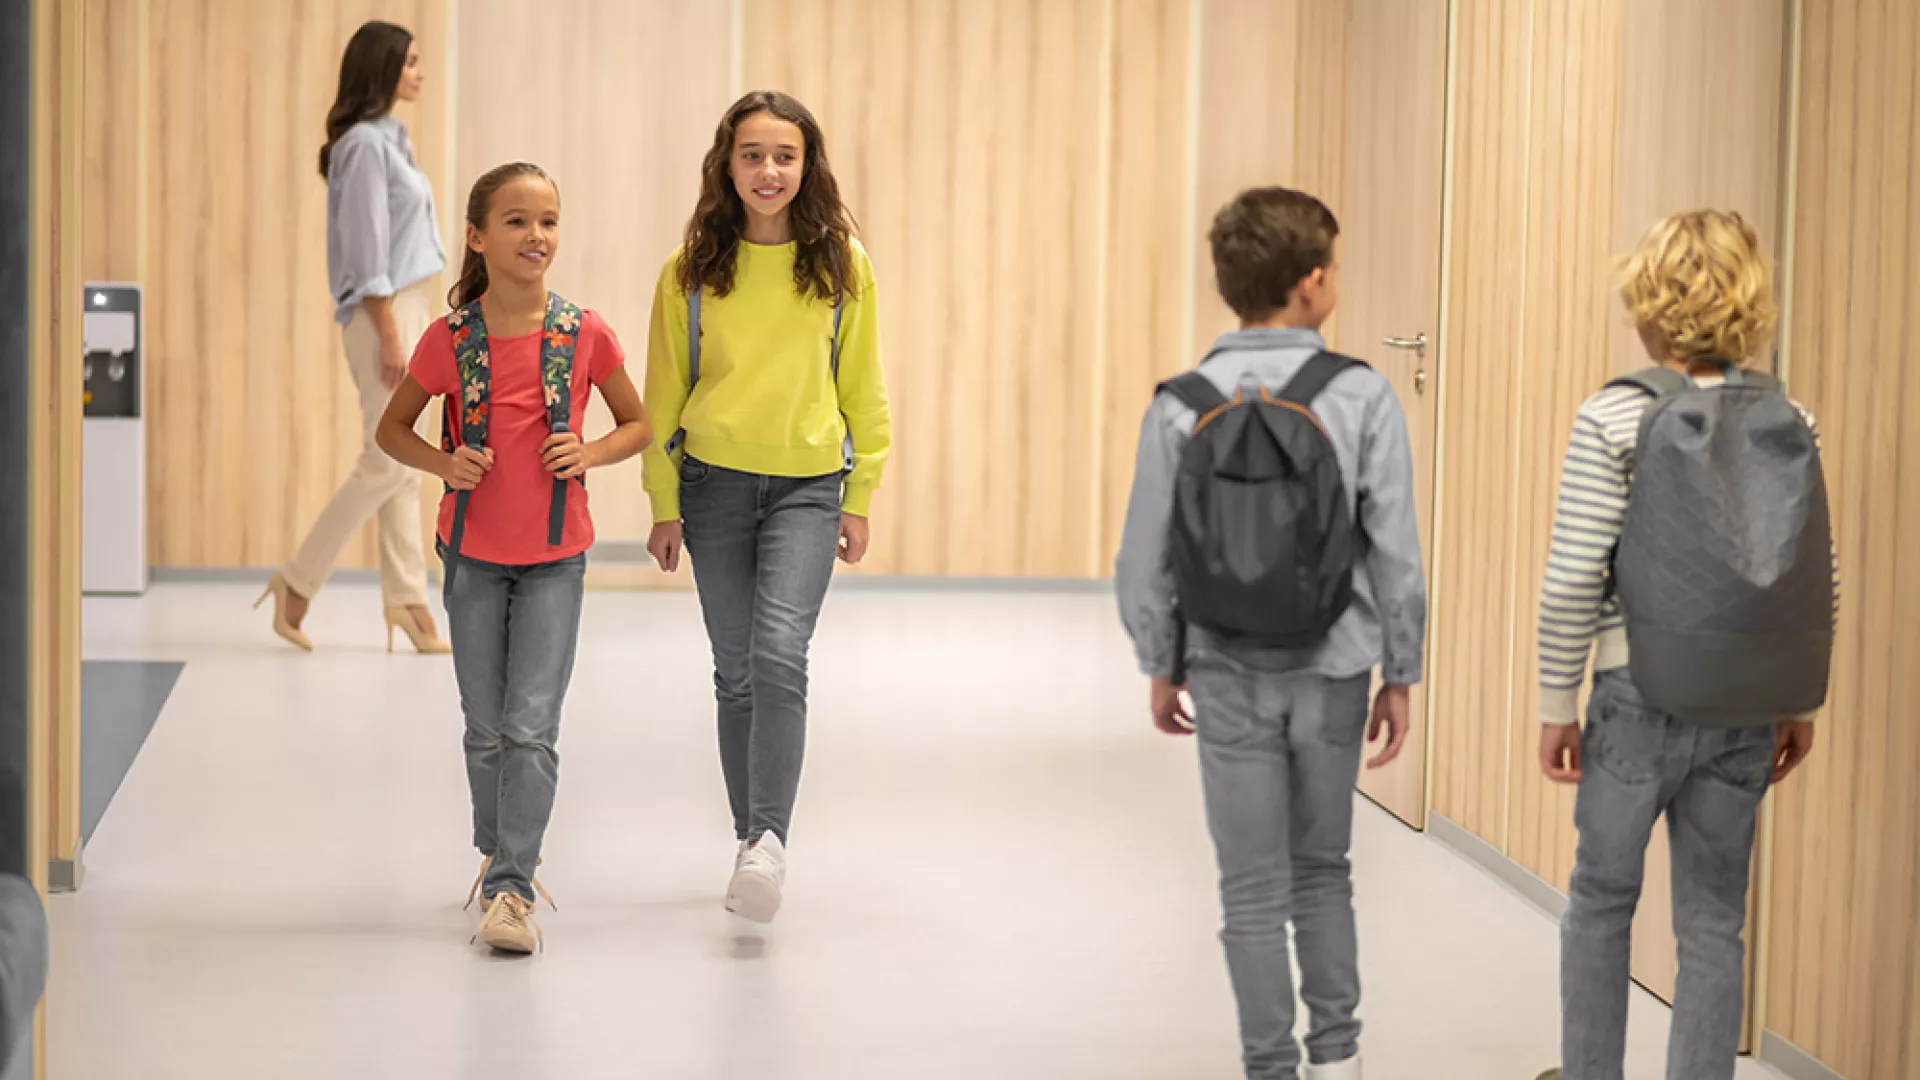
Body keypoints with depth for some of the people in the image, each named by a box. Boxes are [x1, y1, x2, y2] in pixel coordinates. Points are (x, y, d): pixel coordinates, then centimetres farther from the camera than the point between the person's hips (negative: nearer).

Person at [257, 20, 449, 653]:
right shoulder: (364, 143, -14)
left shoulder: (387, 139, 15)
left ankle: (406, 599, 9)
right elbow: (367, 249, -18)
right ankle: (297, 584, 0)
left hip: (407, 309, 9)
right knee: (385, 464, -8)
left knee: (401, 464, 7)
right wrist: (389, 336, -20)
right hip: (383, 314, -9)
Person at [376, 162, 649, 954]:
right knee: (486, 729, 11)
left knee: (532, 728, -10)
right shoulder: (450, 340, -7)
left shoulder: (584, 335, -7)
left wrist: (591, 453, -14)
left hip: (554, 558, -1)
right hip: (474, 554, 1)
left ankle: (511, 888, -7)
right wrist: (443, 463, -14)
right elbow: (393, 428, 5)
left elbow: (637, 425, 6)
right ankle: (497, 850, 32)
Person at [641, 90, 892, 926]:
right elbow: (663, 392, 6)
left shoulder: (842, 264, 0)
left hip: (808, 487, -1)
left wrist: (860, 497, 5)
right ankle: (750, 841, 20)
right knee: (736, 672, 8)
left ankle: (770, 841, -21)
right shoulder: (690, 270, 0)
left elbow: (863, 386, 6)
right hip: (714, 484, 2)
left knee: (780, 654, -19)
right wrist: (665, 506, 5)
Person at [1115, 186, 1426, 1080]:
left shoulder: (1181, 407, -8)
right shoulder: (1361, 398, -11)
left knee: (1255, 888, 8)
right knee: (1322, 870, 19)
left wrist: (1161, 666, 11)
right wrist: (1399, 676, 3)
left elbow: (1146, 561, -4)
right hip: (1331, 671, 0)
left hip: (1228, 676, 0)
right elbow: (1395, 552, -8)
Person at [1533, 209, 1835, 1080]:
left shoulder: (1615, 415, -10)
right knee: (1714, 922, 11)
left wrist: (1557, 701, -2)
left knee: (1601, 898, 16)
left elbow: (1573, 577, -13)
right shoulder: (1791, 419, 1)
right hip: (1747, 712, 3)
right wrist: (1801, 699, 15)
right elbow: (1821, 579, 4)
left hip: (1640, 697, -3)